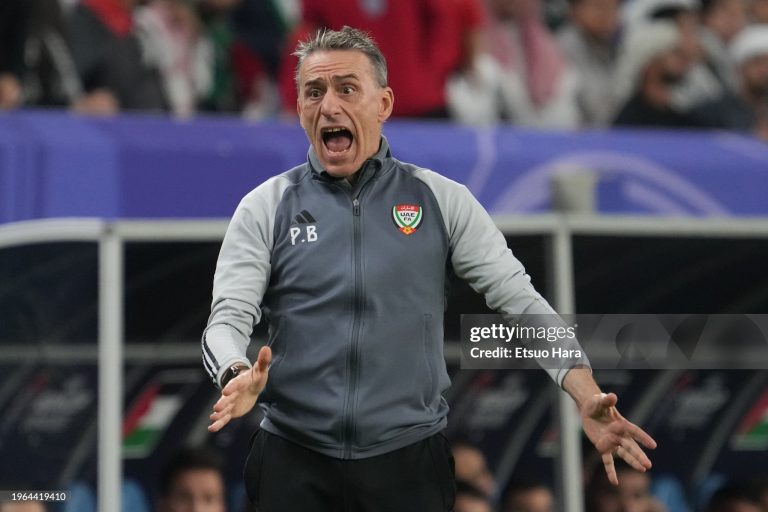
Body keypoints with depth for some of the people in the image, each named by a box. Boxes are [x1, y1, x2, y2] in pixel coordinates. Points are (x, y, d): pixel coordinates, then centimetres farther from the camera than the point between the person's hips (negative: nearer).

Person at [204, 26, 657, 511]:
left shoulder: (443, 201, 4)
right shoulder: (265, 208, 4)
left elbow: (520, 299, -1)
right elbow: (229, 317, -4)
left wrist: (586, 395, -16)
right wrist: (237, 378, -29)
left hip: (410, 460, 0)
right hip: (294, 462, 0)